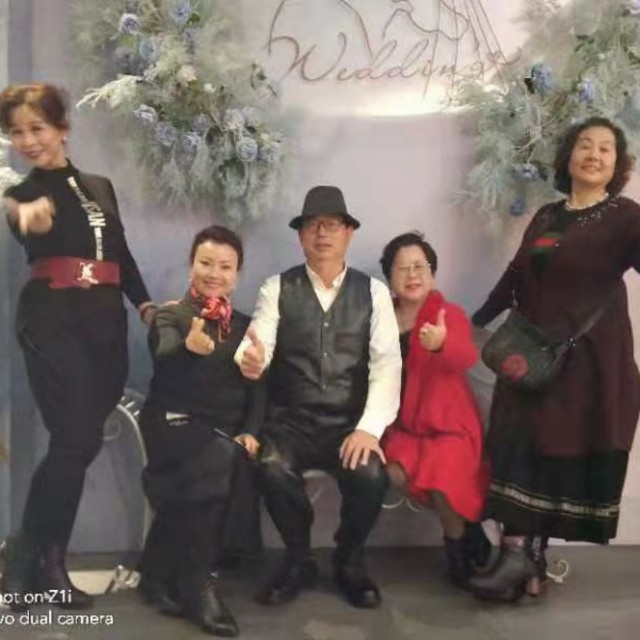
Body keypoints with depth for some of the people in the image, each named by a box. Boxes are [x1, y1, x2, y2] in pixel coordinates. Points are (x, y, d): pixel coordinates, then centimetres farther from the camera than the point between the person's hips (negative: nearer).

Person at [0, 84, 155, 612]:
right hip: (52, 324, -4)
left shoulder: (100, 187, 17)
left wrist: (145, 303, 7)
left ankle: (49, 562, 16)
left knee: (81, 444, 3)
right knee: (76, 442, -15)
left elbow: (122, 255, 21)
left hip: (106, 323, 5)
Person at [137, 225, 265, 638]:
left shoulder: (245, 325, 16)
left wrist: (250, 432, -9)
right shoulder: (170, 315, 3)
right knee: (221, 458, -33)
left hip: (228, 433, 4)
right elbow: (164, 361, -20)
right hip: (176, 423, -4)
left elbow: (258, 387, 10)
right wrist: (190, 347, -43)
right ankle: (194, 579, -18)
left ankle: (165, 572, -6)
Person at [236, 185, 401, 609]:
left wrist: (369, 428, -21)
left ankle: (350, 560, 6)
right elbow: (259, 344, -10)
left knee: (371, 475, -29)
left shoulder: (373, 292, 5)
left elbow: (388, 362, -6)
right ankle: (298, 560, 1)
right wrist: (250, 358, -36)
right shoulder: (278, 289, 4)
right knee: (273, 470, -31)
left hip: (350, 425, 0)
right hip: (291, 423, 0)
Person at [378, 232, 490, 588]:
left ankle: (458, 537, 10)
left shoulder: (450, 314, -9)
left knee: (440, 479, -26)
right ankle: (466, 526, 5)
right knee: (395, 472, -21)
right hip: (403, 422, 4)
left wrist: (442, 343, -51)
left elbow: (467, 358, -29)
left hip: (449, 424, -3)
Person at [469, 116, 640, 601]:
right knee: (523, 451, 1)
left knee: (568, 455, 1)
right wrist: (475, 322, 27)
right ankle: (522, 556, 7)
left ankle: (527, 556, 10)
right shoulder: (546, 216, 13)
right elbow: (516, 277, 21)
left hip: (591, 359, -4)